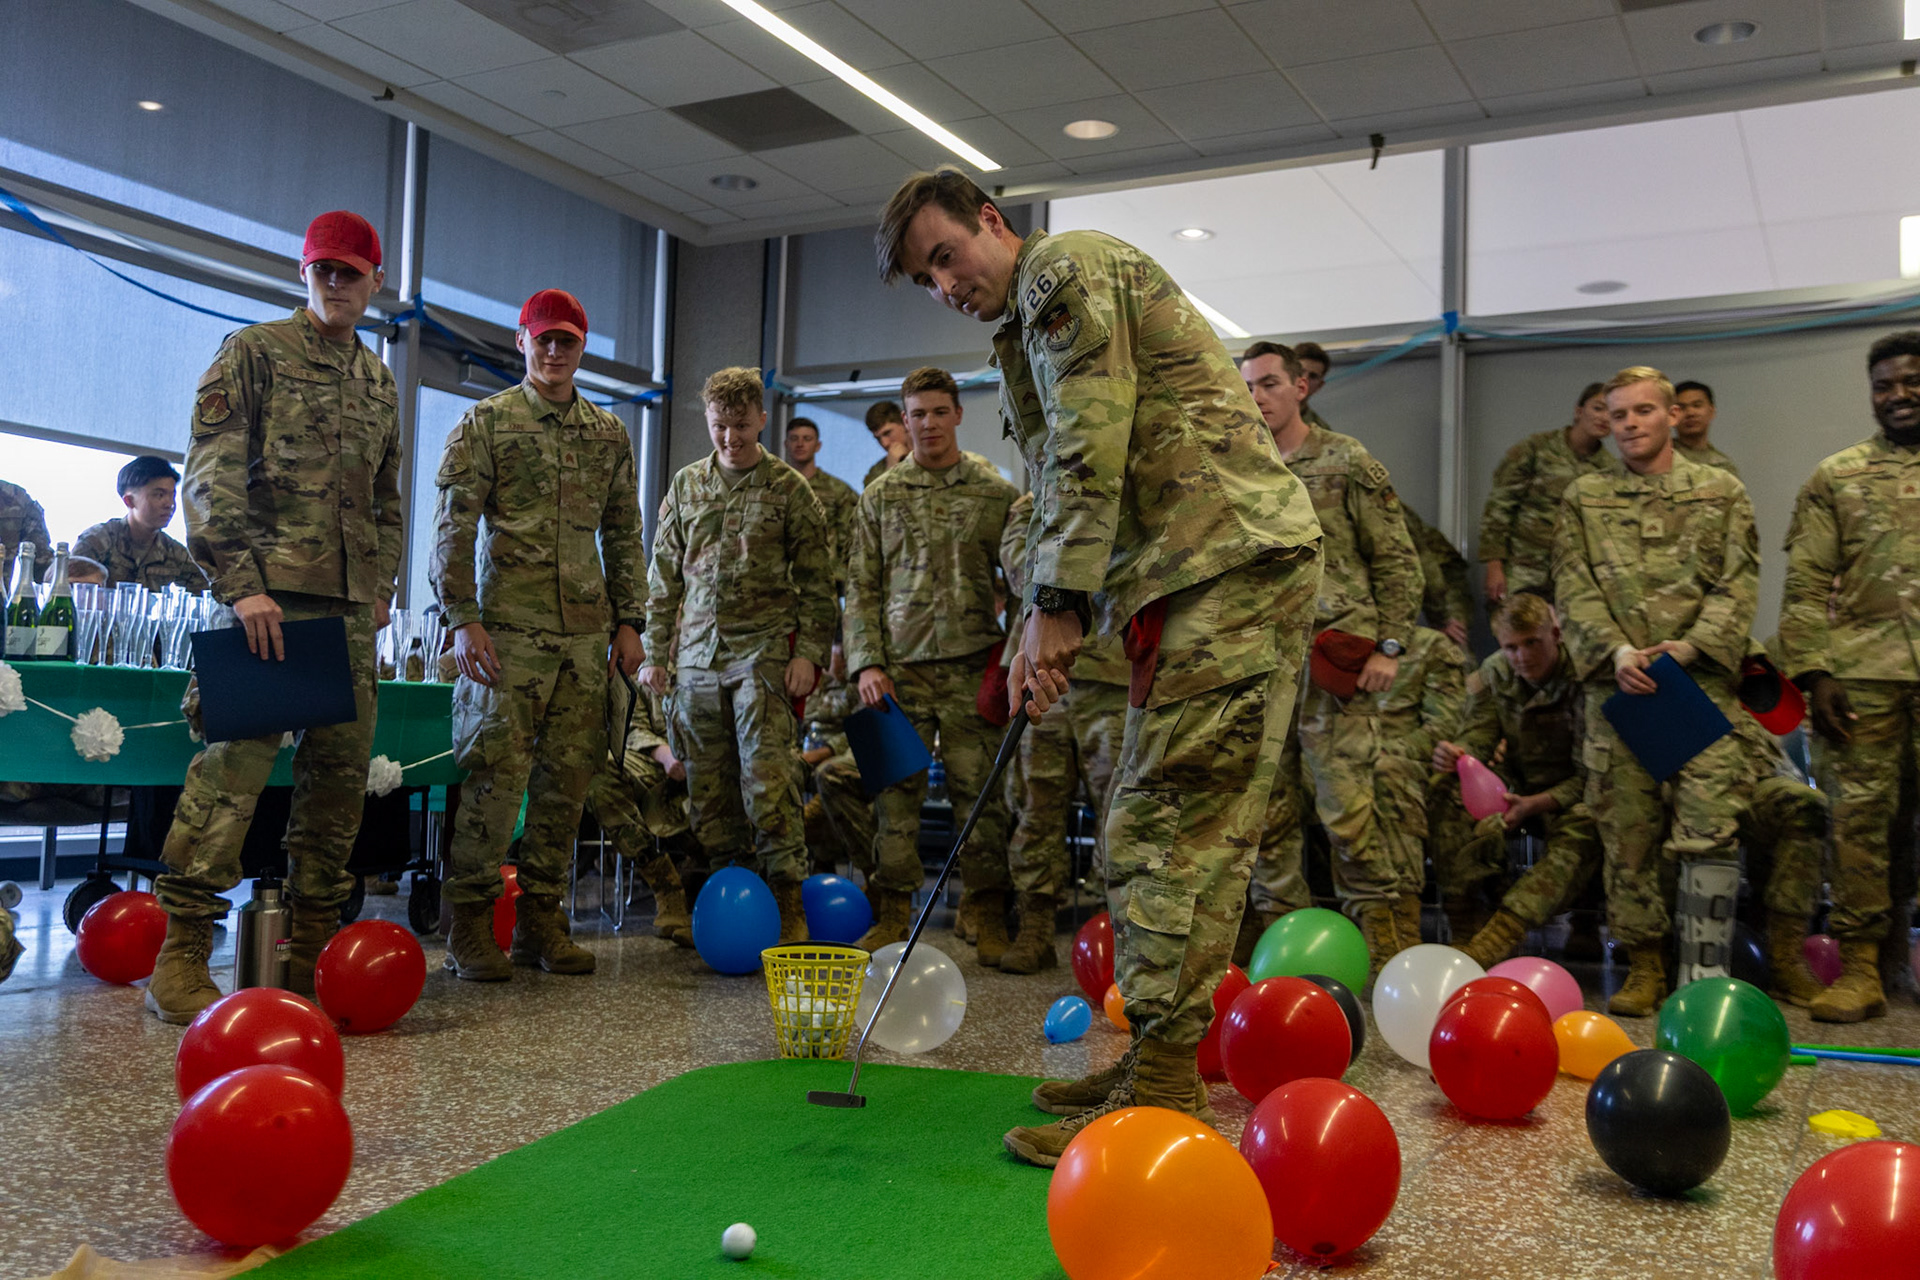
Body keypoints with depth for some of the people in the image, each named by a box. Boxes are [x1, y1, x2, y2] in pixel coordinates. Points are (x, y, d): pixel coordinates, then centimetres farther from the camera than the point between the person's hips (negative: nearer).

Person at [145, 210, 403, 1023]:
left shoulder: (379, 383, 22)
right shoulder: (255, 352, 5)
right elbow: (210, 476, -5)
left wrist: (383, 583, 15)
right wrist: (240, 581, -16)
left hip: (350, 606, 6)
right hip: (270, 592, -6)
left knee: (340, 775, 5)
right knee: (236, 762, -14)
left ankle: (312, 948, 14)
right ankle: (180, 955, -9)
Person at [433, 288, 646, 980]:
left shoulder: (610, 434, 16)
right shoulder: (486, 421, 3)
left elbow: (623, 536, 18)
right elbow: (453, 528, -2)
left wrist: (627, 622, 11)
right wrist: (463, 618, -11)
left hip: (585, 635, 4)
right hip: (508, 629, -4)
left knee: (567, 780, 5)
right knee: (494, 774, -7)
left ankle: (541, 918, 15)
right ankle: (470, 925, 3)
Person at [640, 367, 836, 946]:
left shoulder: (790, 489, 3)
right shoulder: (686, 485, 13)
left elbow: (816, 582, 2)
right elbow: (664, 574, 16)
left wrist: (809, 652, -7)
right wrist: (655, 651, 11)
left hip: (763, 650, -4)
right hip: (697, 653, 4)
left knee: (767, 777, -11)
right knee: (707, 783, 6)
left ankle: (788, 902, -4)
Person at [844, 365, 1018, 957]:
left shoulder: (995, 493, 8)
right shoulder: (881, 496, 10)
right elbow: (861, 588, 8)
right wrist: (866, 662, -3)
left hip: (973, 668, -1)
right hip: (899, 666, 1)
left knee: (979, 792, 0)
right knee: (895, 794, 1)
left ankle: (990, 919, 10)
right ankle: (892, 913, 11)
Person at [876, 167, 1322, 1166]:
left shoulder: (1067, 269, -3)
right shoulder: (1027, 329, 27)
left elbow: (1091, 452, -14)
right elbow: (1055, 495, 24)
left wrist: (1057, 606, -13)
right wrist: (1039, 631, 12)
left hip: (1233, 558, -11)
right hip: (1190, 578, 11)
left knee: (1173, 828, -12)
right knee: (1159, 826, 11)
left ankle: (1162, 1098, -9)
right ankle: (1153, 1063, 19)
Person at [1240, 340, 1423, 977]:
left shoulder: (1347, 462, 1)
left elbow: (1397, 562, 1)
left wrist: (1389, 646, -7)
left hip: (1335, 659, -5)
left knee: (1346, 809, -8)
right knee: (1268, 814, 7)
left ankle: (1389, 949, 5)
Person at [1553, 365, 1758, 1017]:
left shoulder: (1722, 492, 11)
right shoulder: (1583, 498, 13)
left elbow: (1739, 584, 3)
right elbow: (1574, 588, 4)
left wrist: (1691, 645, -13)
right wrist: (1615, 651, -11)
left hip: (1701, 680, -1)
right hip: (1616, 684, 1)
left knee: (1708, 829, -8)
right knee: (1627, 832, 3)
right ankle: (1644, 966, 13)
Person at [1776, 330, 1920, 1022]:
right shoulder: (1835, 478, 10)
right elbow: (1806, 584, 4)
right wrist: (1814, 672, -6)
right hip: (1862, 674, -1)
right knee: (1858, 816, 0)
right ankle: (1859, 969, 6)